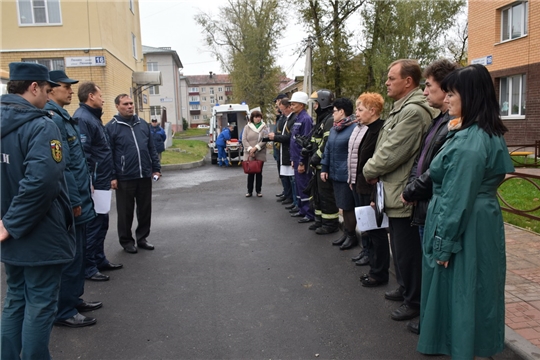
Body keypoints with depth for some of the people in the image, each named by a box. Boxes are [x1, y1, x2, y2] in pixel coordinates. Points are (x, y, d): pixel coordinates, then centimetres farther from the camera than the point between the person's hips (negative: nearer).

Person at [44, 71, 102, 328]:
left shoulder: (63, 117, 15)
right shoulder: (52, 119, -17)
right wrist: (74, 201, -19)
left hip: (78, 201, 10)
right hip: (70, 205, -10)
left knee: (77, 255, 19)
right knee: (69, 257, 1)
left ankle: (74, 299, 33)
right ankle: (64, 312, 14)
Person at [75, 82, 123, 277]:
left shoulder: (93, 117, 16)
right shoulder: (82, 118, -16)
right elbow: (82, 153, -24)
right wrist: (88, 182, -26)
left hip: (101, 181, 10)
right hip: (93, 183, -10)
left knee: (101, 222, 17)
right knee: (92, 224, -2)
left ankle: (99, 259, 28)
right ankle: (88, 267, 8)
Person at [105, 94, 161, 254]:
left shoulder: (143, 124, 9)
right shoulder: (111, 127, -4)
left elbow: (152, 148, 12)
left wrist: (156, 168, 8)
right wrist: (111, 177, -10)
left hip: (145, 176, 4)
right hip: (124, 178, -4)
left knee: (145, 209, 12)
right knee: (126, 212, 8)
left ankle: (142, 238, 26)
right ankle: (126, 241, 22)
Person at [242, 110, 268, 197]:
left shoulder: (264, 127, 3)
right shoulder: (247, 127, 4)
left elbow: (265, 140, -7)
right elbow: (244, 140, 0)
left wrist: (256, 148, -16)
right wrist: (250, 149, -13)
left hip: (260, 154, 0)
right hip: (249, 155, 0)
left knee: (259, 173, 6)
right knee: (250, 172, 3)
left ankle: (259, 191, 15)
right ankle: (249, 191, 12)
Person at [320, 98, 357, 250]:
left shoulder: (354, 128, -14)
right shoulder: (334, 129, 13)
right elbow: (328, 149, 16)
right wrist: (324, 168, 11)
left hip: (347, 175, -8)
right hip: (335, 174, 8)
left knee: (348, 207, 2)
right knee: (343, 206, 16)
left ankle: (352, 236, 17)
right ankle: (346, 234, 27)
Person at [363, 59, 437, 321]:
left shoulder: (413, 111, -20)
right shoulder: (403, 108, 14)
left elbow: (392, 152, -22)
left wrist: (369, 170, -7)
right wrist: (374, 170, 4)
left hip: (404, 195, -11)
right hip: (396, 192, 11)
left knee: (408, 251, 3)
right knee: (400, 248, 22)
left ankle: (414, 301, 19)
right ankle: (405, 289, 39)